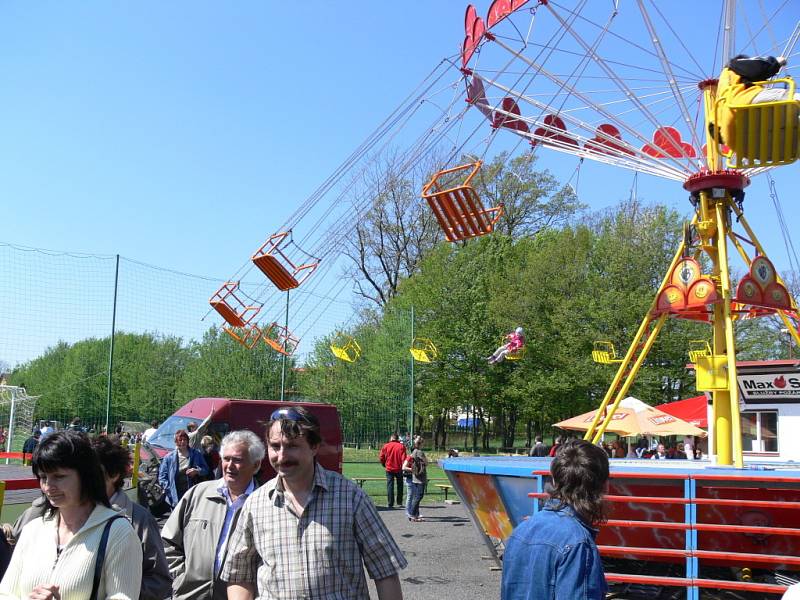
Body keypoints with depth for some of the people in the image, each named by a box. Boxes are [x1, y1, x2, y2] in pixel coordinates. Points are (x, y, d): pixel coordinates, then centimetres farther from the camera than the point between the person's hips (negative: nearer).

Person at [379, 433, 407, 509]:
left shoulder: (386, 446, -3)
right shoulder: (401, 446, -7)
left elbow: (381, 458, 0)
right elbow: (404, 459, -11)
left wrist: (384, 465, 16)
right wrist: (403, 467, 0)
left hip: (389, 469, 0)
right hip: (399, 469, 0)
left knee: (390, 486, 5)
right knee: (400, 486, 16)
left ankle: (390, 504, 2)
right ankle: (399, 502, 19)